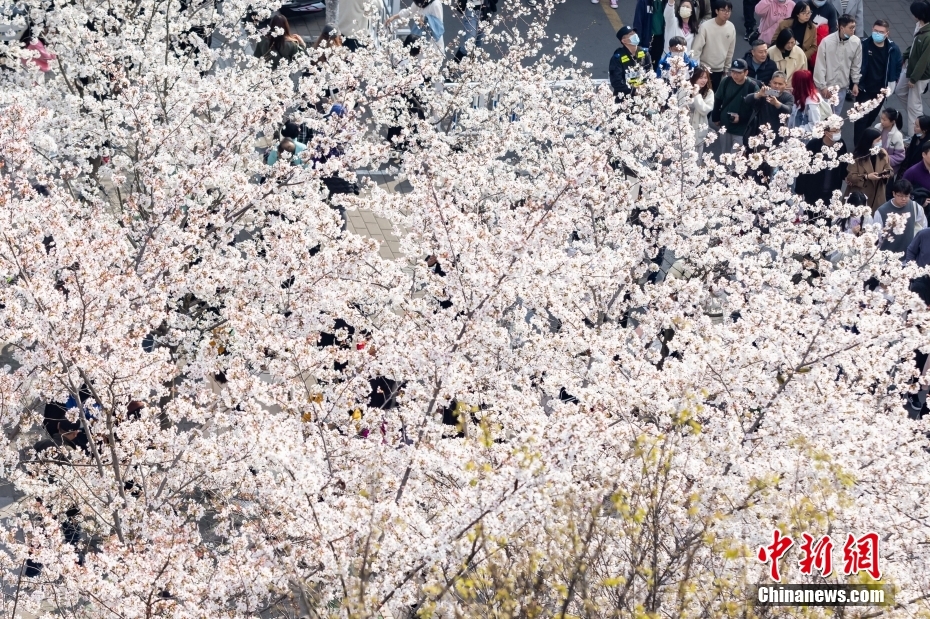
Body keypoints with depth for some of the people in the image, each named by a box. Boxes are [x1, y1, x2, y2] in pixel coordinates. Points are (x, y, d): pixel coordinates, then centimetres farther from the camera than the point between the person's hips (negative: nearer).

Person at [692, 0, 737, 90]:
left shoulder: (731, 28, -4)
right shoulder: (705, 26, -17)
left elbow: (730, 51, 7)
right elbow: (696, 49, -14)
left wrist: (727, 70, 12)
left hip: (719, 71, 4)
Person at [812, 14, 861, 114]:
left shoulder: (856, 42, -9)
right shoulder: (826, 42, -19)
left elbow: (856, 65, 5)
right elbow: (820, 66, -13)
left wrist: (855, 83, 7)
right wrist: (822, 86, -12)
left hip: (842, 86, 3)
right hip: (826, 85, -3)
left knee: (836, 115, 10)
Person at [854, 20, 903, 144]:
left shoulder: (893, 49, -9)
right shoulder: (863, 45, -18)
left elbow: (898, 67, 7)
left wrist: (891, 83, 3)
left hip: (881, 90, 3)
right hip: (864, 89, -3)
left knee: (872, 117, 18)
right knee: (861, 118, -4)